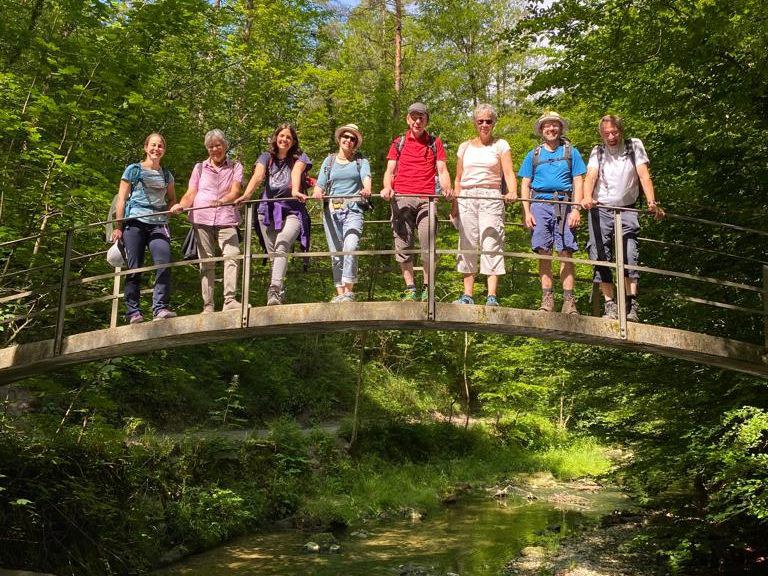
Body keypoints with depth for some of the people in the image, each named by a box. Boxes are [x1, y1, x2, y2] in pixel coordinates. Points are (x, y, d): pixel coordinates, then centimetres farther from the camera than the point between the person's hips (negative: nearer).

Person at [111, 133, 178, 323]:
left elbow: (172, 200, 29)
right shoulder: (134, 170, 8)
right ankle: (133, 312, 2)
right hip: (135, 223, -2)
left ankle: (160, 308, -12)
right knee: (134, 269, -4)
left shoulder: (166, 174, 18)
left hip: (159, 224, 3)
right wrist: (118, 227, -1)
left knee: (164, 264, -16)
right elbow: (121, 198, 5)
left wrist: (167, 211, 7)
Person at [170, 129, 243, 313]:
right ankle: (207, 307, -1)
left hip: (226, 220, -2)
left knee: (232, 255, -22)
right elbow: (191, 193, 12)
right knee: (206, 262, -1)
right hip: (201, 219, 2)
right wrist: (180, 205, -10)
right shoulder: (199, 168, 20)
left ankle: (230, 300, -27)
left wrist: (222, 201, -23)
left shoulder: (235, 167, 14)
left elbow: (235, 191, -1)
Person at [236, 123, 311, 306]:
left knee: (282, 245, -26)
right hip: (268, 210, 3)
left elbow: (296, 173, -16)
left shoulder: (299, 158, 7)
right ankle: (279, 294, 6)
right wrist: (247, 194, -28)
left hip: (292, 210, -3)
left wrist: (295, 191, -38)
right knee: (273, 255, 1)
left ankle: (275, 290, -40)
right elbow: (258, 175, -8)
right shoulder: (266, 157, 12)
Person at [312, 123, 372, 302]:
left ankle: (349, 291, -22)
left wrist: (366, 189, -30)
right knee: (336, 254, 1)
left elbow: (366, 177, -6)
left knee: (350, 247, -23)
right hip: (332, 209, 3)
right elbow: (320, 185, 10)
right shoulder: (329, 161, 19)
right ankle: (340, 293, 6)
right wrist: (317, 193, -14)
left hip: (353, 209, -3)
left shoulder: (361, 161, 14)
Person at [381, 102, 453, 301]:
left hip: (426, 199, -1)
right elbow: (390, 170, 11)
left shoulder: (435, 143, 17)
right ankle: (410, 289, 3)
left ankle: (427, 288, 0)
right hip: (401, 198, 1)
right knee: (403, 245, -3)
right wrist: (387, 187, -11)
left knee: (427, 245, -10)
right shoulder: (399, 143, 18)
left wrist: (447, 188, -12)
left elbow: (442, 170, 8)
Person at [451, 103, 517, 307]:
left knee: (491, 243, -12)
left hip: (491, 197, -3)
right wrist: (454, 204, 8)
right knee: (467, 244, 0)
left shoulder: (500, 145, 8)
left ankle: (492, 296, -15)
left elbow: (509, 173, -4)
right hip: (466, 198, 3)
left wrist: (512, 191, -23)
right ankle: (467, 295, 4)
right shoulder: (465, 147, 16)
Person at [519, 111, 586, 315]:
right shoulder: (533, 155, 16)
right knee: (543, 252, -3)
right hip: (540, 205, 1)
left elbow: (578, 182, 7)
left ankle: (568, 300, -6)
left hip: (564, 205, -1)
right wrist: (526, 212, 0)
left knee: (566, 252, -7)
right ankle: (547, 298, 0)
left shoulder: (571, 152, 13)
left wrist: (576, 209, -5)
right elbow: (525, 185, 12)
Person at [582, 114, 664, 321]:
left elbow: (644, 175, -4)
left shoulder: (634, 146, 6)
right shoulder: (597, 152, 8)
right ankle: (610, 306, 0)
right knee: (600, 258, -5)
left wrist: (652, 202, -19)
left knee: (629, 255, -13)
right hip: (600, 210, 1)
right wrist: (587, 197, -30)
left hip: (626, 210, -1)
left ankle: (631, 305, -13)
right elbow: (591, 176, -9)